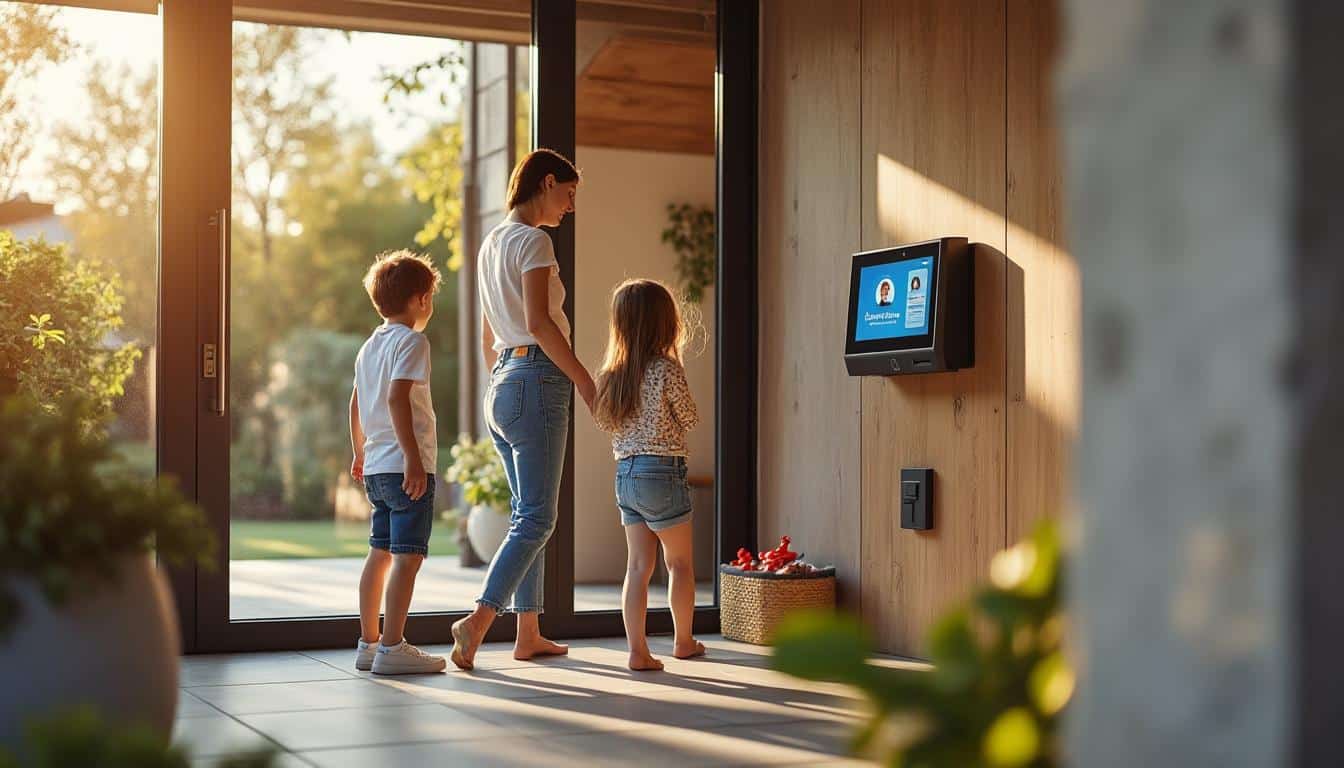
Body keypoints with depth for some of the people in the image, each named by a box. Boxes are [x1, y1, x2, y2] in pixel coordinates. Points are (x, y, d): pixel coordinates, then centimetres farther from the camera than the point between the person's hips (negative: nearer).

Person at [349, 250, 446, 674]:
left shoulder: (370, 345, 17)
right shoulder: (411, 341, -10)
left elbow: (356, 405, 23)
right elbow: (397, 398, -21)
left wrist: (359, 452, 34)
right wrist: (413, 456, -24)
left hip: (376, 467, 9)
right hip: (405, 466, -9)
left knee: (380, 552, 14)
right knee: (407, 556, -8)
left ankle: (368, 643, 19)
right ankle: (392, 647, -10)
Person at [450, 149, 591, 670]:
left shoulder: (491, 244, 19)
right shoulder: (532, 241, -8)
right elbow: (538, 322, -19)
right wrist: (585, 382, -17)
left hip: (502, 382, 9)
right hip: (538, 379, -9)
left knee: (528, 514, 11)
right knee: (536, 517, -9)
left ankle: (528, 634, 13)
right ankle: (478, 619, -18)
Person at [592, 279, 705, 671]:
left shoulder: (613, 372, 4)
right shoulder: (666, 368, -14)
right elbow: (689, 419, -4)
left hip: (625, 474, 6)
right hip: (662, 471, -5)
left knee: (638, 565, 6)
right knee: (679, 563, 12)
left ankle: (637, 650, 0)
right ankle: (683, 641, 24)